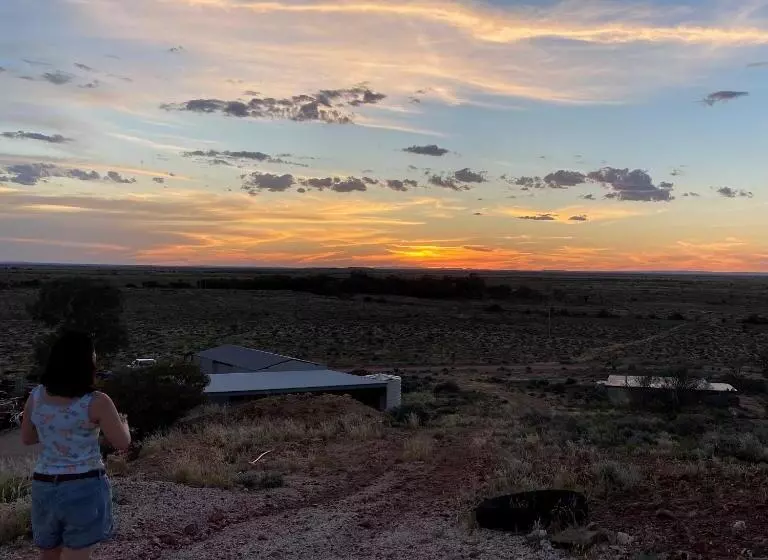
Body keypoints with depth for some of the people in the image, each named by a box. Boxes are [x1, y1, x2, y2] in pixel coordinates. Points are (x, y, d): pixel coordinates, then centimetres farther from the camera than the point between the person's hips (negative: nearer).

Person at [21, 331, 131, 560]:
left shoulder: (36, 396, -1)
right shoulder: (96, 402, -15)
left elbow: (27, 438, 14)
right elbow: (123, 443, -5)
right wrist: (123, 422, 15)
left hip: (44, 487, 5)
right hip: (85, 488, -5)